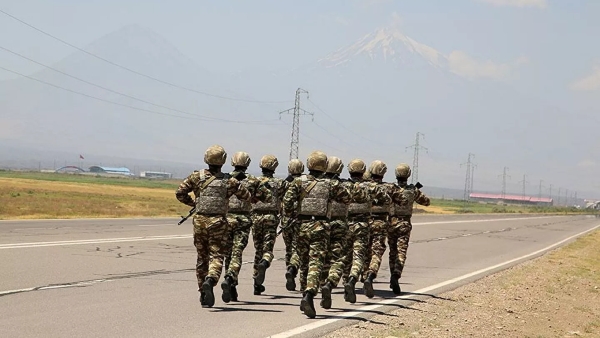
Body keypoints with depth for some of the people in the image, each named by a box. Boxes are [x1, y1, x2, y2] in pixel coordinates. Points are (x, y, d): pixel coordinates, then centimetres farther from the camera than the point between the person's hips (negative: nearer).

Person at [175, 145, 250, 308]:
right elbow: (247, 197, 6)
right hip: (218, 222, -2)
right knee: (216, 255, -2)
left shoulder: (197, 176, 0)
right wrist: (238, 183, 24)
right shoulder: (230, 181, -2)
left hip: (199, 220, 3)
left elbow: (180, 192, -3)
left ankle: (203, 294, 20)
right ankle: (210, 280, -31)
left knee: (202, 257, 14)